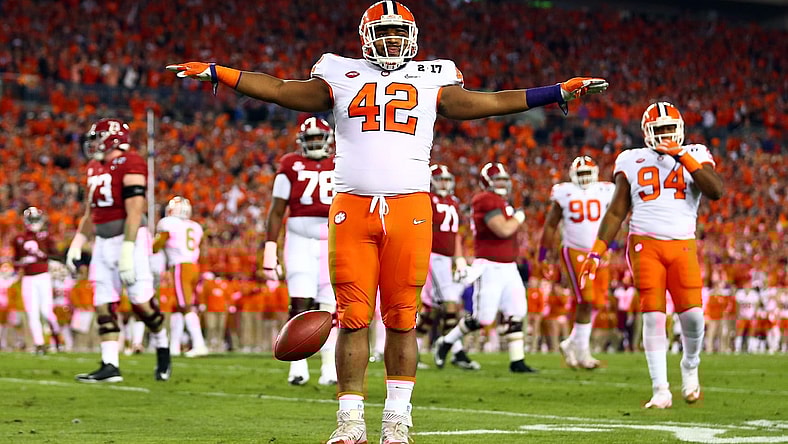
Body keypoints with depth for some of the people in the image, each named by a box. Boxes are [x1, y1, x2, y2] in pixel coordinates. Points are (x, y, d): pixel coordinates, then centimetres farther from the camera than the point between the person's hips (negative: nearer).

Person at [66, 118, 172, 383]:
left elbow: (134, 211, -17)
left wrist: (127, 249, -23)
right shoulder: (96, 169, 16)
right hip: (103, 242, 8)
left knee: (141, 302, -8)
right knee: (103, 306, 1)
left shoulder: (129, 165, -11)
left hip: (129, 239, -8)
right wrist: (76, 246, 18)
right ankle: (110, 366, 1)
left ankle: (162, 348, 15)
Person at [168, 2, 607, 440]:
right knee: (353, 318, -3)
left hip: (410, 210, 0)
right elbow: (280, 90, 16)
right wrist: (217, 73, 10)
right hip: (352, 207, 0)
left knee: (402, 319, -1)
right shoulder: (342, 78, 14)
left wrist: (561, 92, 14)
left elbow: (490, 103, 18)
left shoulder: (431, 80, 15)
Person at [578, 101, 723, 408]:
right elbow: (617, 211, 9)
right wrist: (597, 251, 1)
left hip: (683, 245, 0)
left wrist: (682, 156, -13)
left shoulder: (694, 156, 8)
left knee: (692, 314, -9)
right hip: (645, 244, 0)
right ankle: (661, 391, -3)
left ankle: (690, 366, 22)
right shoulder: (633, 161, 8)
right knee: (653, 317, -8)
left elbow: (715, 191, -10)